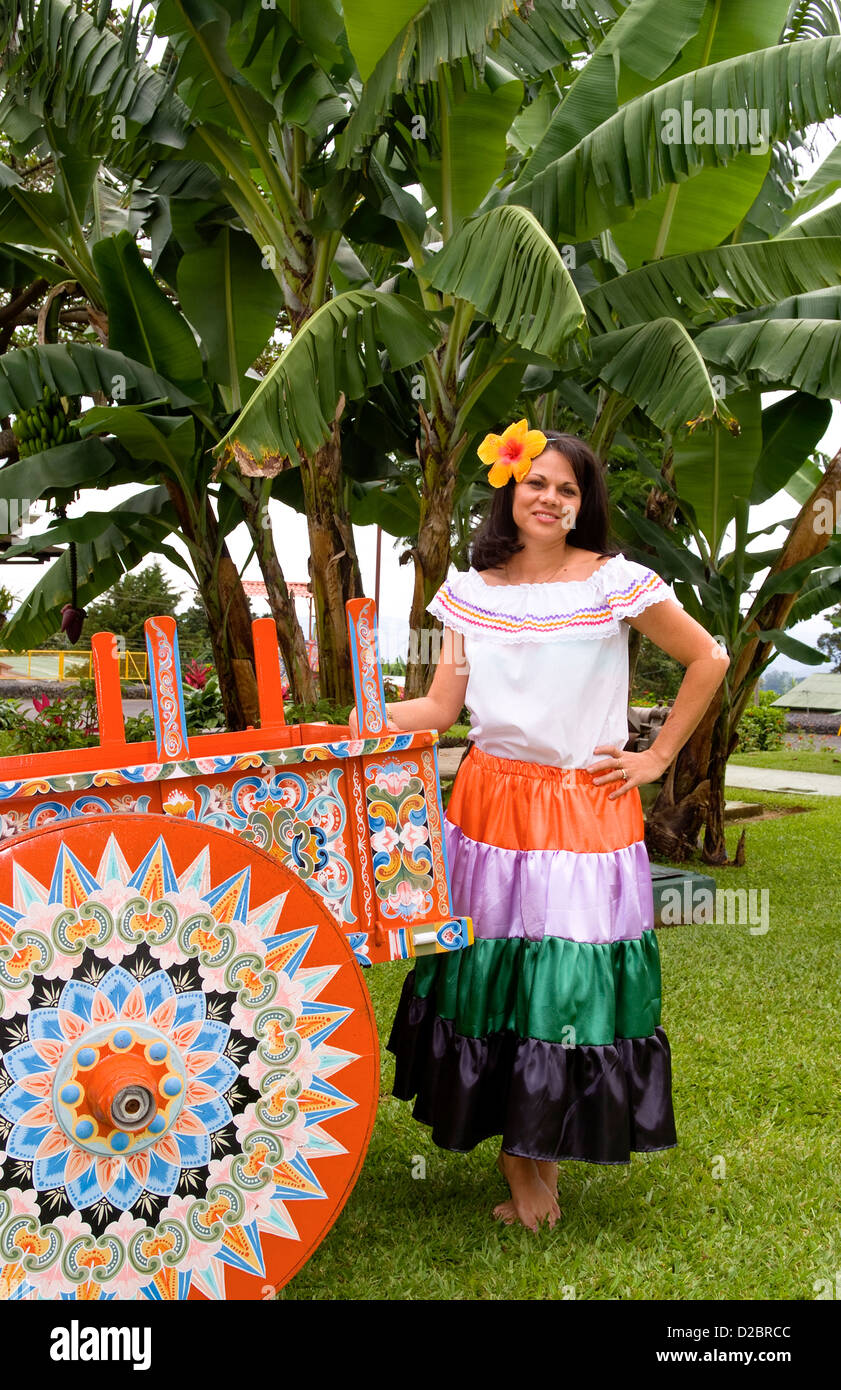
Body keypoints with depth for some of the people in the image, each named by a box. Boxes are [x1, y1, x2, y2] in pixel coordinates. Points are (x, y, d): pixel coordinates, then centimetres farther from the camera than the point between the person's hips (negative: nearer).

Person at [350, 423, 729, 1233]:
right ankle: (517, 1146, 22)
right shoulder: (471, 591, 7)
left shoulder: (616, 582, -4)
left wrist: (658, 757, 1)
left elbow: (708, 661, 2)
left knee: (573, 978, 0)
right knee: (487, 971, 5)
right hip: (490, 801, 3)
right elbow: (442, 706, 5)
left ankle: (538, 1149, 20)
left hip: (586, 808, -3)